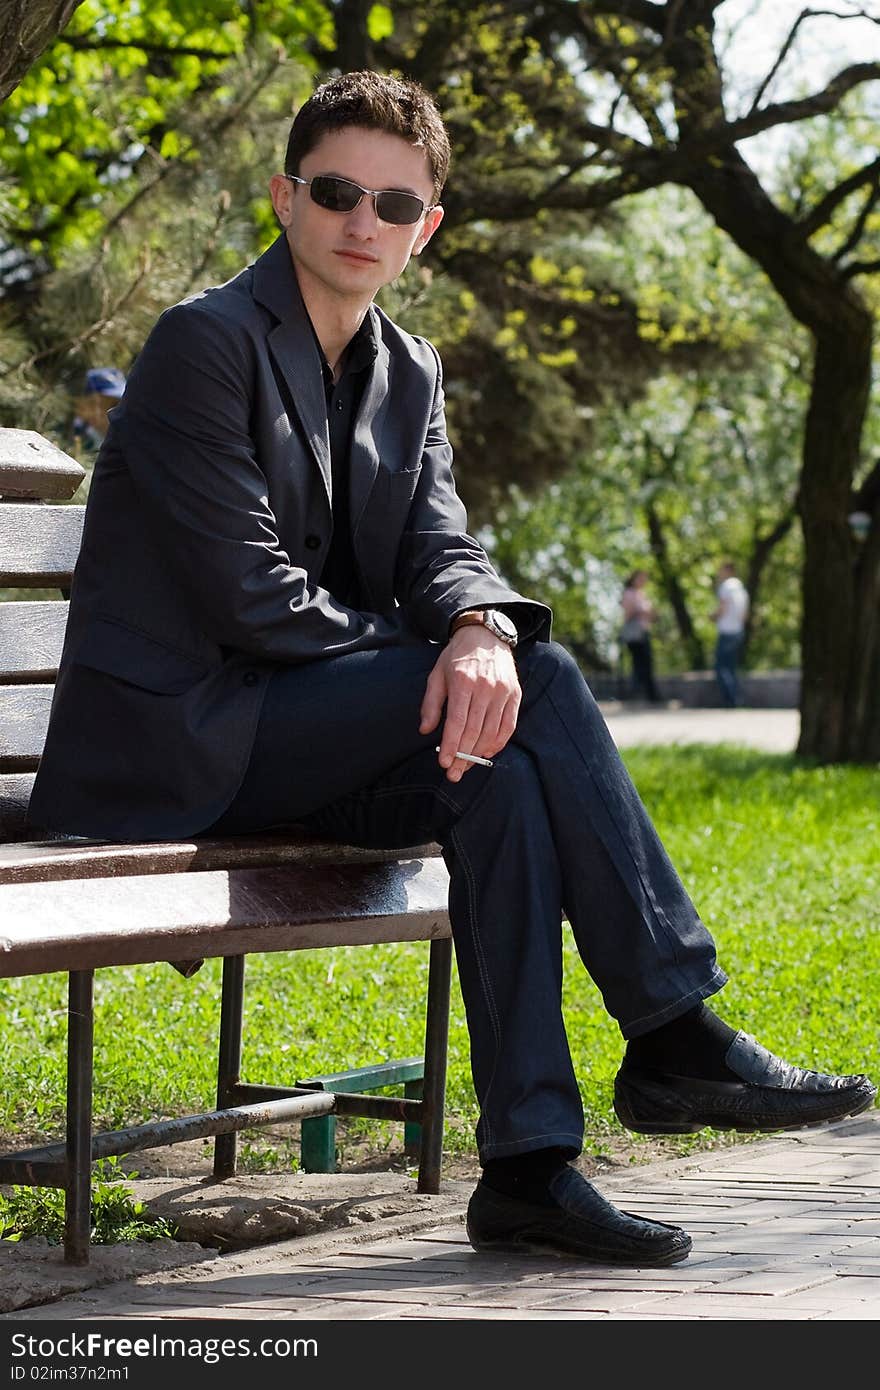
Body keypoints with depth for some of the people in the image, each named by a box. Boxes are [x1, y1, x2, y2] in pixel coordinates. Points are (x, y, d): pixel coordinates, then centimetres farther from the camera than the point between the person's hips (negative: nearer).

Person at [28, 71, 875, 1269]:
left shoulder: (408, 374, 13)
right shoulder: (206, 341, -12)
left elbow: (442, 555, 1)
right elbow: (253, 597, -18)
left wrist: (482, 633, -24)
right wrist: (431, 666, -13)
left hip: (292, 744, 7)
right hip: (173, 744, -7)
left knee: (498, 774, -25)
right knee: (540, 684, -22)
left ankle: (528, 1165, -26)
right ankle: (673, 1033, -19)